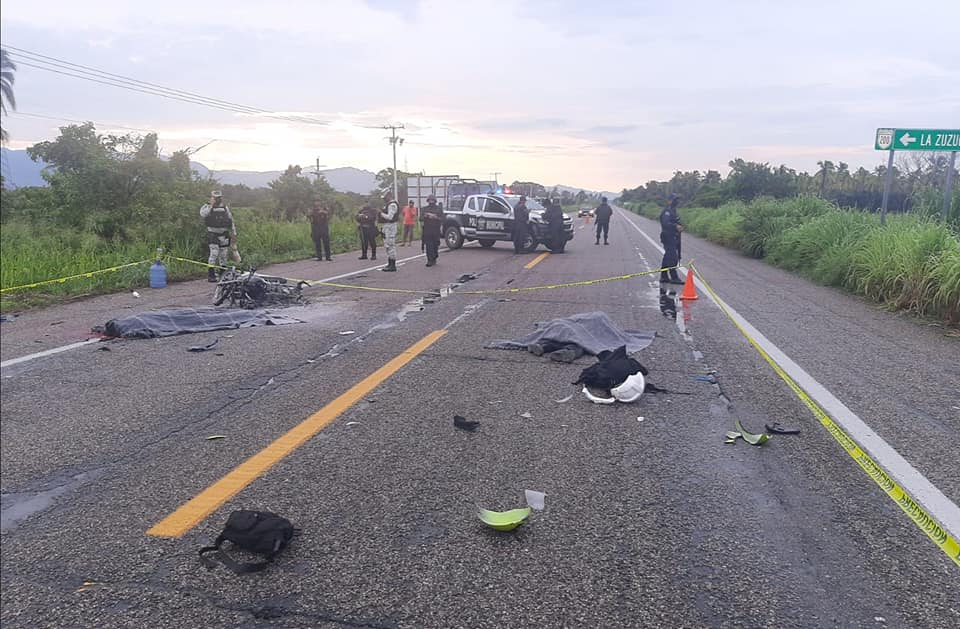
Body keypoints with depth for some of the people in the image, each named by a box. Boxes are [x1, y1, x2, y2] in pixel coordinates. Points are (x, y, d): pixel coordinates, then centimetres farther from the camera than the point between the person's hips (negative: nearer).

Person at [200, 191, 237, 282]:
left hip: (224, 235, 4)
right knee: (214, 254, -14)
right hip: (213, 235, -4)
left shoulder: (225, 208, 12)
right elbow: (202, 214, -23)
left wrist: (234, 234, 12)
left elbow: (231, 221, 16)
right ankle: (210, 274, -8)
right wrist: (211, 205, -20)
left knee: (223, 255, 7)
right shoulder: (207, 207, 1)